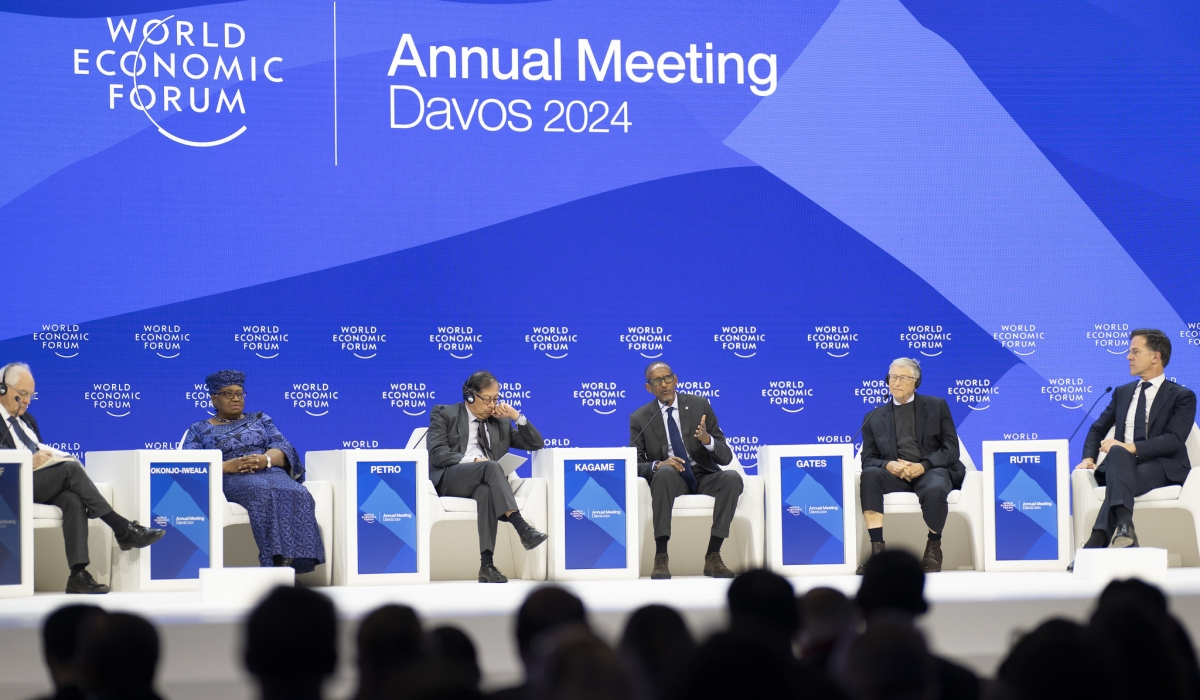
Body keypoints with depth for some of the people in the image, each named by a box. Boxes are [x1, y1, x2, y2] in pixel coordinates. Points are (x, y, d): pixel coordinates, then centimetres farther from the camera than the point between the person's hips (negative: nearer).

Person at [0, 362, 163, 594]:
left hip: (41, 485, 7)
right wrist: (28, 463, -22)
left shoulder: (26, 419, 26)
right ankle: (123, 529, -25)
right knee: (71, 468, -27)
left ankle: (78, 574, -38)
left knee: (73, 500, -27)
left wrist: (46, 455, 0)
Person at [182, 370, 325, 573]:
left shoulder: (260, 419, 27)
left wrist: (266, 459, -13)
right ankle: (278, 559, -48)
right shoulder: (199, 430, 20)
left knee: (297, 494, -34)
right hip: (231, 480, -3)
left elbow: (284, 448, 12)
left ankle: (292, 558, -45)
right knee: (264, 494, -39)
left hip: (270, 472, 3)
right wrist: (227, 466, -14)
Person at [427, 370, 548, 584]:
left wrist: (516, 416, 7)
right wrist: (471, 460, -16)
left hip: (484, 482, 3)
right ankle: (522, 528, -46)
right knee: (491, 467, -34)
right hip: (450, 478, -2)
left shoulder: (501, 422, 24)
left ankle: (487, 564, -48)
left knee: (486, 491, -38)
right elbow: (437, 453, -3)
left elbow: (536, 445, 21)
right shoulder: (444, 415, 12)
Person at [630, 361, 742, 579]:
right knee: (665, 472, -37)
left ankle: (713, 556, -30)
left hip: (703, 476, 2)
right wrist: (657, 465, -22)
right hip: (670, 479, -2)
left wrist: (708, 440, -20)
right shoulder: (639, 419, 3)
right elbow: (635, 464, 0)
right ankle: (661, 557, -39)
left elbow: (725, 457, 3)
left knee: (733, 478, -31)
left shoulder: (700, 405, 4)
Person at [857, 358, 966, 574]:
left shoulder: (937, 406, 14)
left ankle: (933, 550, -11)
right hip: (895, 474, 2)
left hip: (932, 470, -2)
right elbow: (868, 459, 11)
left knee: (935, 490, -38)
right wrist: (888, 465, -13)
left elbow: (951, 450, 5)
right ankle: (877, 550, -34)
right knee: (869, 475, -32)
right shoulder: (874, 417, 18)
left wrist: (923, 466, -14)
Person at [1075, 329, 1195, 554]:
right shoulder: (1122, 393, 24)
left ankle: (1094, 546, -54)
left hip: (1162, 468, -4)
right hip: (1122, 463, 4)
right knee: (1117, 451, -37)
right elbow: (1098, 429, 24)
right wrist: (1088, 458, 2)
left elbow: (1174, 440, -10)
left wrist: (1132, 448, -25)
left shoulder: (1182, 396, 5)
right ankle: (1123, 526, -58)